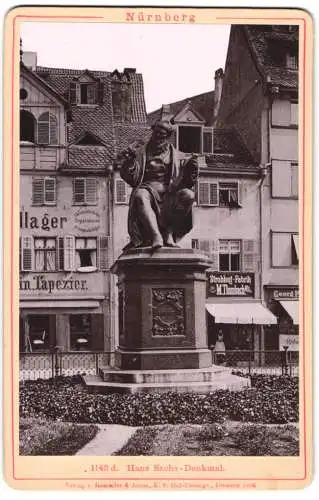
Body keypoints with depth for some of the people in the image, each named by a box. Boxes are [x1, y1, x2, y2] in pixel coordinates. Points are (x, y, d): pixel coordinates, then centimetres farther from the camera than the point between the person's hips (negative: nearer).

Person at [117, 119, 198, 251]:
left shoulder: (177, 156, 22)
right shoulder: (140, 153, 21)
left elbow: (187, 181, 13)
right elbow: (131, 179, 11)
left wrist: (191, 168, -7)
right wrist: (128, 163, -7)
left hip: (170, 194, 1)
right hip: (148, 189, -1)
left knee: (188, 195, -30)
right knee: (140, 196, -37)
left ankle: (169, 232, -28)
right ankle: (155, 236, -49)